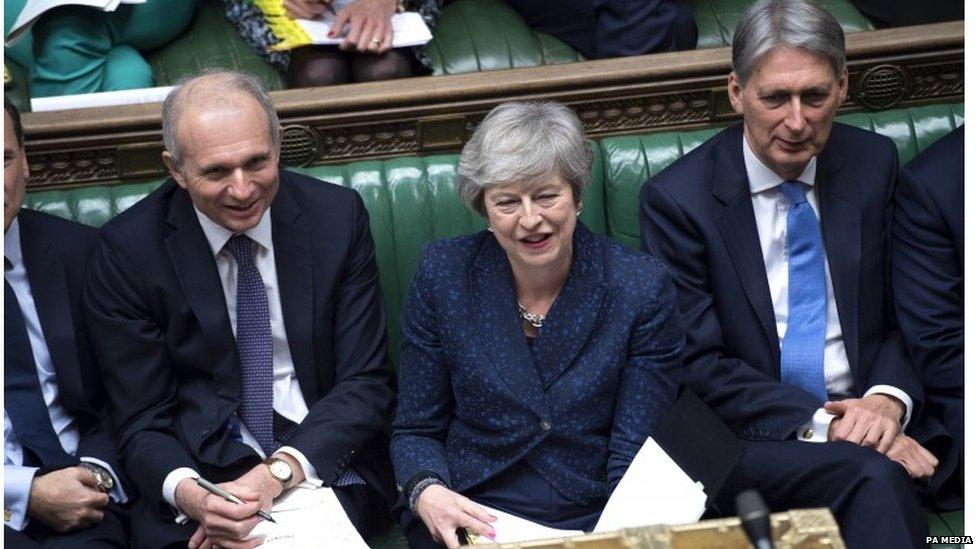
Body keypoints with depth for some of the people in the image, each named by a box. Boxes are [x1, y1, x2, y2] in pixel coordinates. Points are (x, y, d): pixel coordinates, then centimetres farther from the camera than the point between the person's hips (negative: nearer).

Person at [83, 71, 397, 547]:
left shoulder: (338, 217, -1)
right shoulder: (128, 249, -4)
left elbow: (367, 383, -1)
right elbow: (142, 423, -3)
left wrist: (279, 473, -18)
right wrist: (190, 496, -27)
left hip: (324, 465, 0)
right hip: (201, 469, 0)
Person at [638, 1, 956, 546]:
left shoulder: (874, 163, 7)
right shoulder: (675, 199, -5)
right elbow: (699, 366, -6)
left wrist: (889, 399, -10)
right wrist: (819, 423, -18)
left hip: (873, 417, 4)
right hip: (755, 437, -4)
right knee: (871, 475, -33)